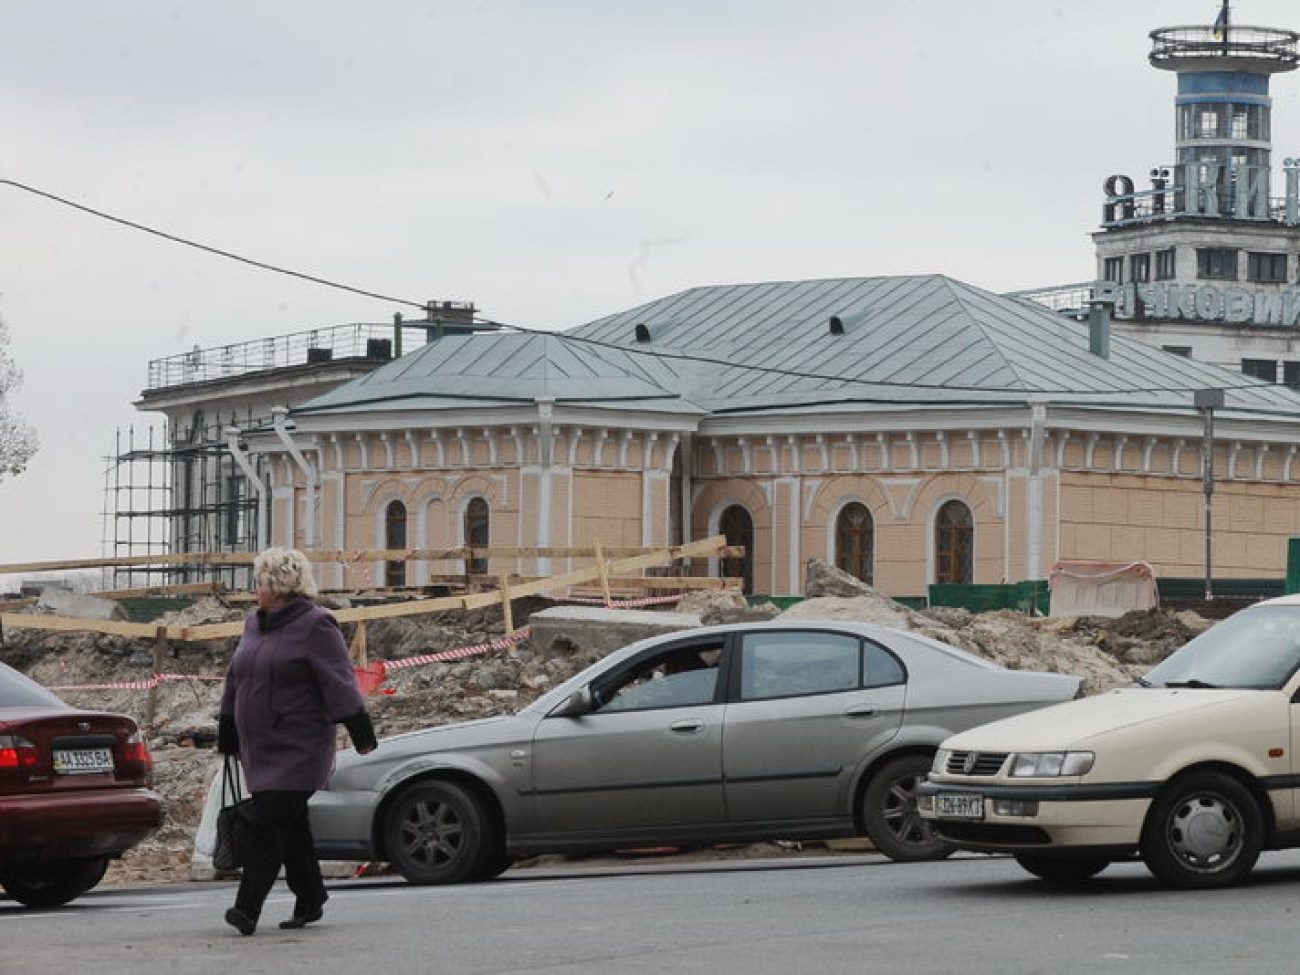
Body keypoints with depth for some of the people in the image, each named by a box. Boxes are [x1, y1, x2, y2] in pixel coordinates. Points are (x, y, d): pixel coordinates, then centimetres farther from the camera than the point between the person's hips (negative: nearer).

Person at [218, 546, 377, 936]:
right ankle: (309, 901, 20)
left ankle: (248, 909, -17)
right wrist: (227, 738, 24)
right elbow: (237, 681, 22)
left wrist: (361, 734, -15)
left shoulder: (315, 627, -10)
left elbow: (340, 684, -13)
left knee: (267, 822, -14)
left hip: (298, 752, -8)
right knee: (291, 827, 12)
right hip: (259, 749, 8)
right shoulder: (254, 625, 14)